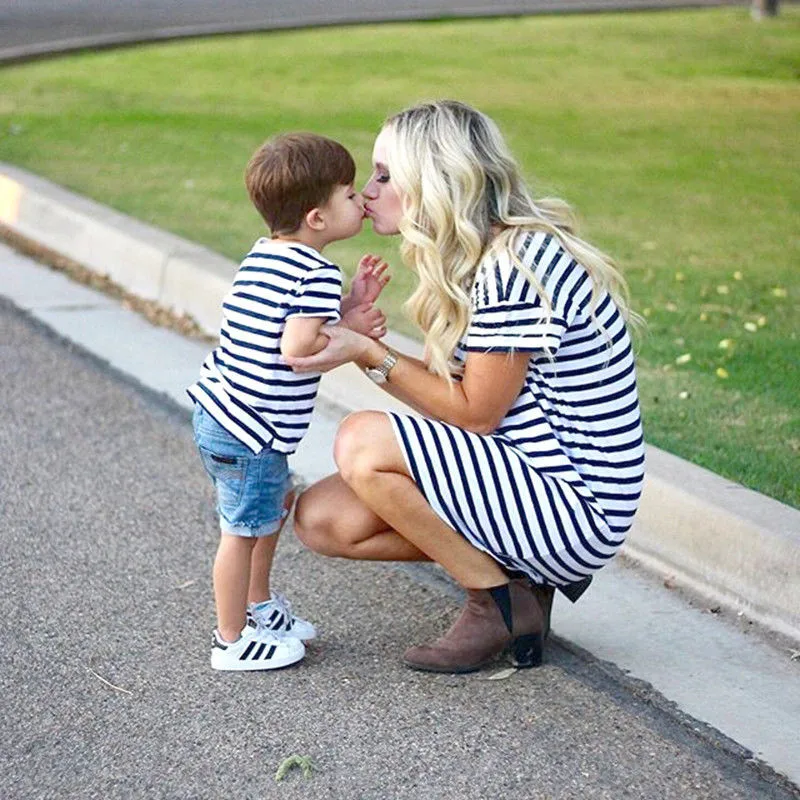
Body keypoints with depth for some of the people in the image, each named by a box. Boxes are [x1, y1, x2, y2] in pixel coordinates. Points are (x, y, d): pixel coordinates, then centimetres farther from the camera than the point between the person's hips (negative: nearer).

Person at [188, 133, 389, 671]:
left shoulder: (263, 257, 10)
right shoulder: (318, 273, -18)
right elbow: (297, 347, -27)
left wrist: (347, 309, 9)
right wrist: (352, 330, -13)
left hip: (219, 414, 10)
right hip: (248, 430, -10)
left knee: (279, 501, 26)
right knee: (244, 531, 3)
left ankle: (259, 604, 41)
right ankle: (232, 641, 15)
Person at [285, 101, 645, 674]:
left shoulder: (517, 266, -22)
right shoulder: (478, 258, 8)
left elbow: (475, 412, -18)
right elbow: (459, 385, 7)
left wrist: (371, 357, -14)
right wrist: (360, 339, 1)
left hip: (577, 508, -10)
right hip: (535, 481, 10)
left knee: (361, 443, -19)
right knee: (321, 519, 2)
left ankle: (502, 603, -5)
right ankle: (514, 567, 7)